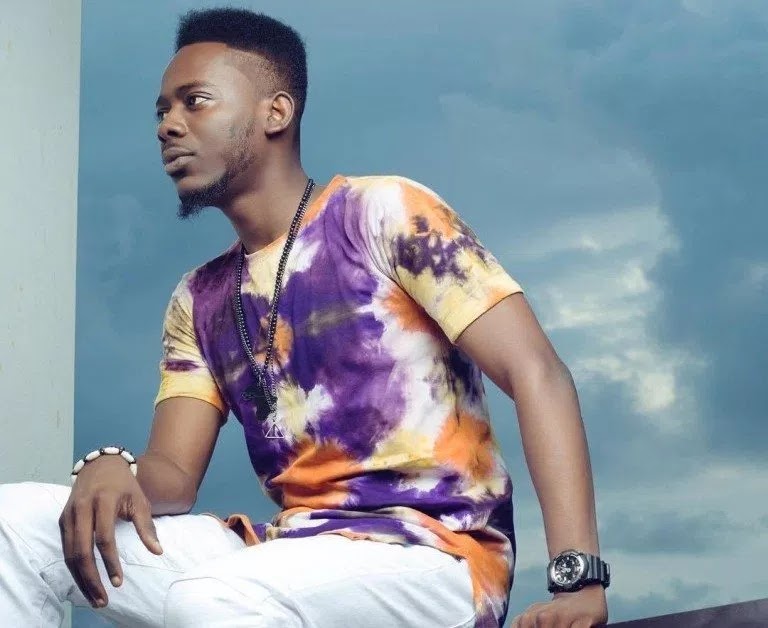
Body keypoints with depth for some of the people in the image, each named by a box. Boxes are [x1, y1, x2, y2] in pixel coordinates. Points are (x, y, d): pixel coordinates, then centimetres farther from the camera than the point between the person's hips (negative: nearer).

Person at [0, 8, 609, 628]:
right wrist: (113, 469, -17)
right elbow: (174, 476, 11)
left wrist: (578, 576, -24)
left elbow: (535, 372, -11)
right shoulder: (199, 302, 17)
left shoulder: (386, 213, -2)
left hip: (433, 554, -6)